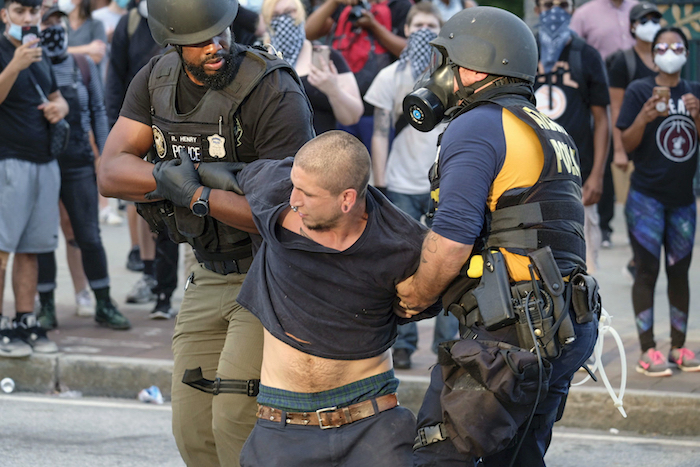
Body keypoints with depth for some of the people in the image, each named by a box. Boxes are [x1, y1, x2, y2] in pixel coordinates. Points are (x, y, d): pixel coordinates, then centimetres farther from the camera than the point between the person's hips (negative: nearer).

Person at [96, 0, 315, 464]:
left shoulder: (273, 92, -22)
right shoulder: (156, 81, 0)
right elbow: (111, 174, -7)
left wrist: (194, 194, -29)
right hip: (210, 276, 7)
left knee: (236, 422, -17)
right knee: (193, 430, 8)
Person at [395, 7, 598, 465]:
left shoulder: (477, 127, -8)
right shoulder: (551, 132, 23)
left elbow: (452, 238, -18)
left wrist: (414, 299, -3)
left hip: (510, 329, -10)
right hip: (570, 328, 10)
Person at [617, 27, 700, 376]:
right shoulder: (639, 91, -4)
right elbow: (627, 145, -7)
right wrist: (646, 116, -24)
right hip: (647, 197, -4)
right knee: (647, 271, -4)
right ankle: (647, 351, -2)